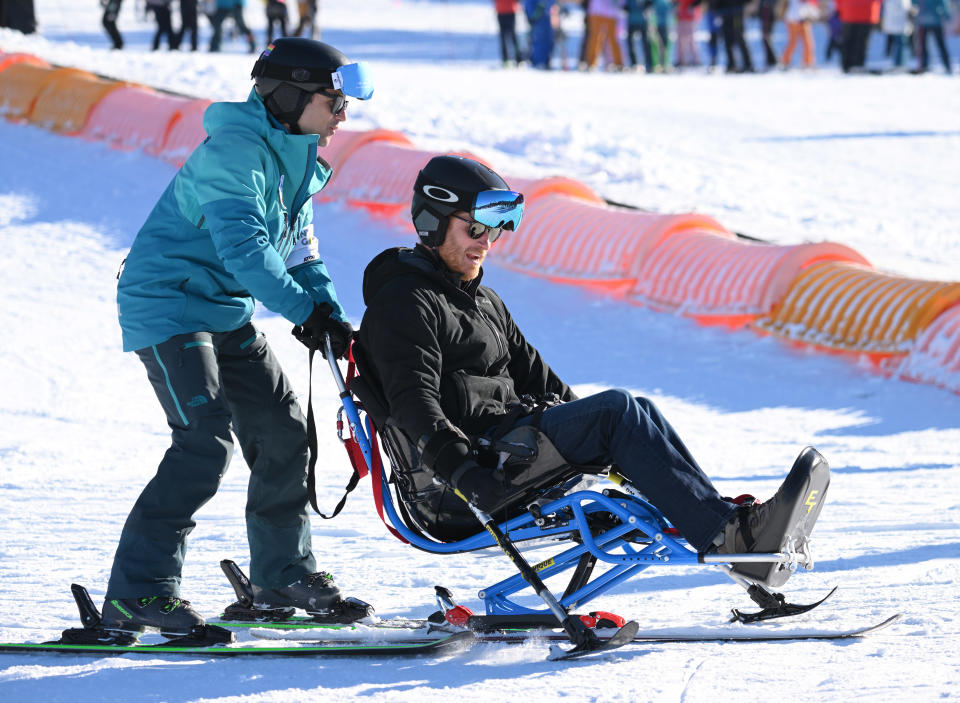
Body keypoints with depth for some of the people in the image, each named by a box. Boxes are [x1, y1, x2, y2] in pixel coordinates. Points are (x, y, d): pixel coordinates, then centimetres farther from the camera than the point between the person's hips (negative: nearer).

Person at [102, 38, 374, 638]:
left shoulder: (298, 159, 11)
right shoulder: (237, 149, -20)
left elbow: (298, 247, 15)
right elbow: (242, 244, -29)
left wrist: (330, 312, -2)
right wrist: (304, 309, -30)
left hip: (229, 312, 10)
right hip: (167, 303, -10)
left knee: (284, 431, 10)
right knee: (207, 440, -20)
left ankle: (285, 576, 25)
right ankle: (136, 594, -20)